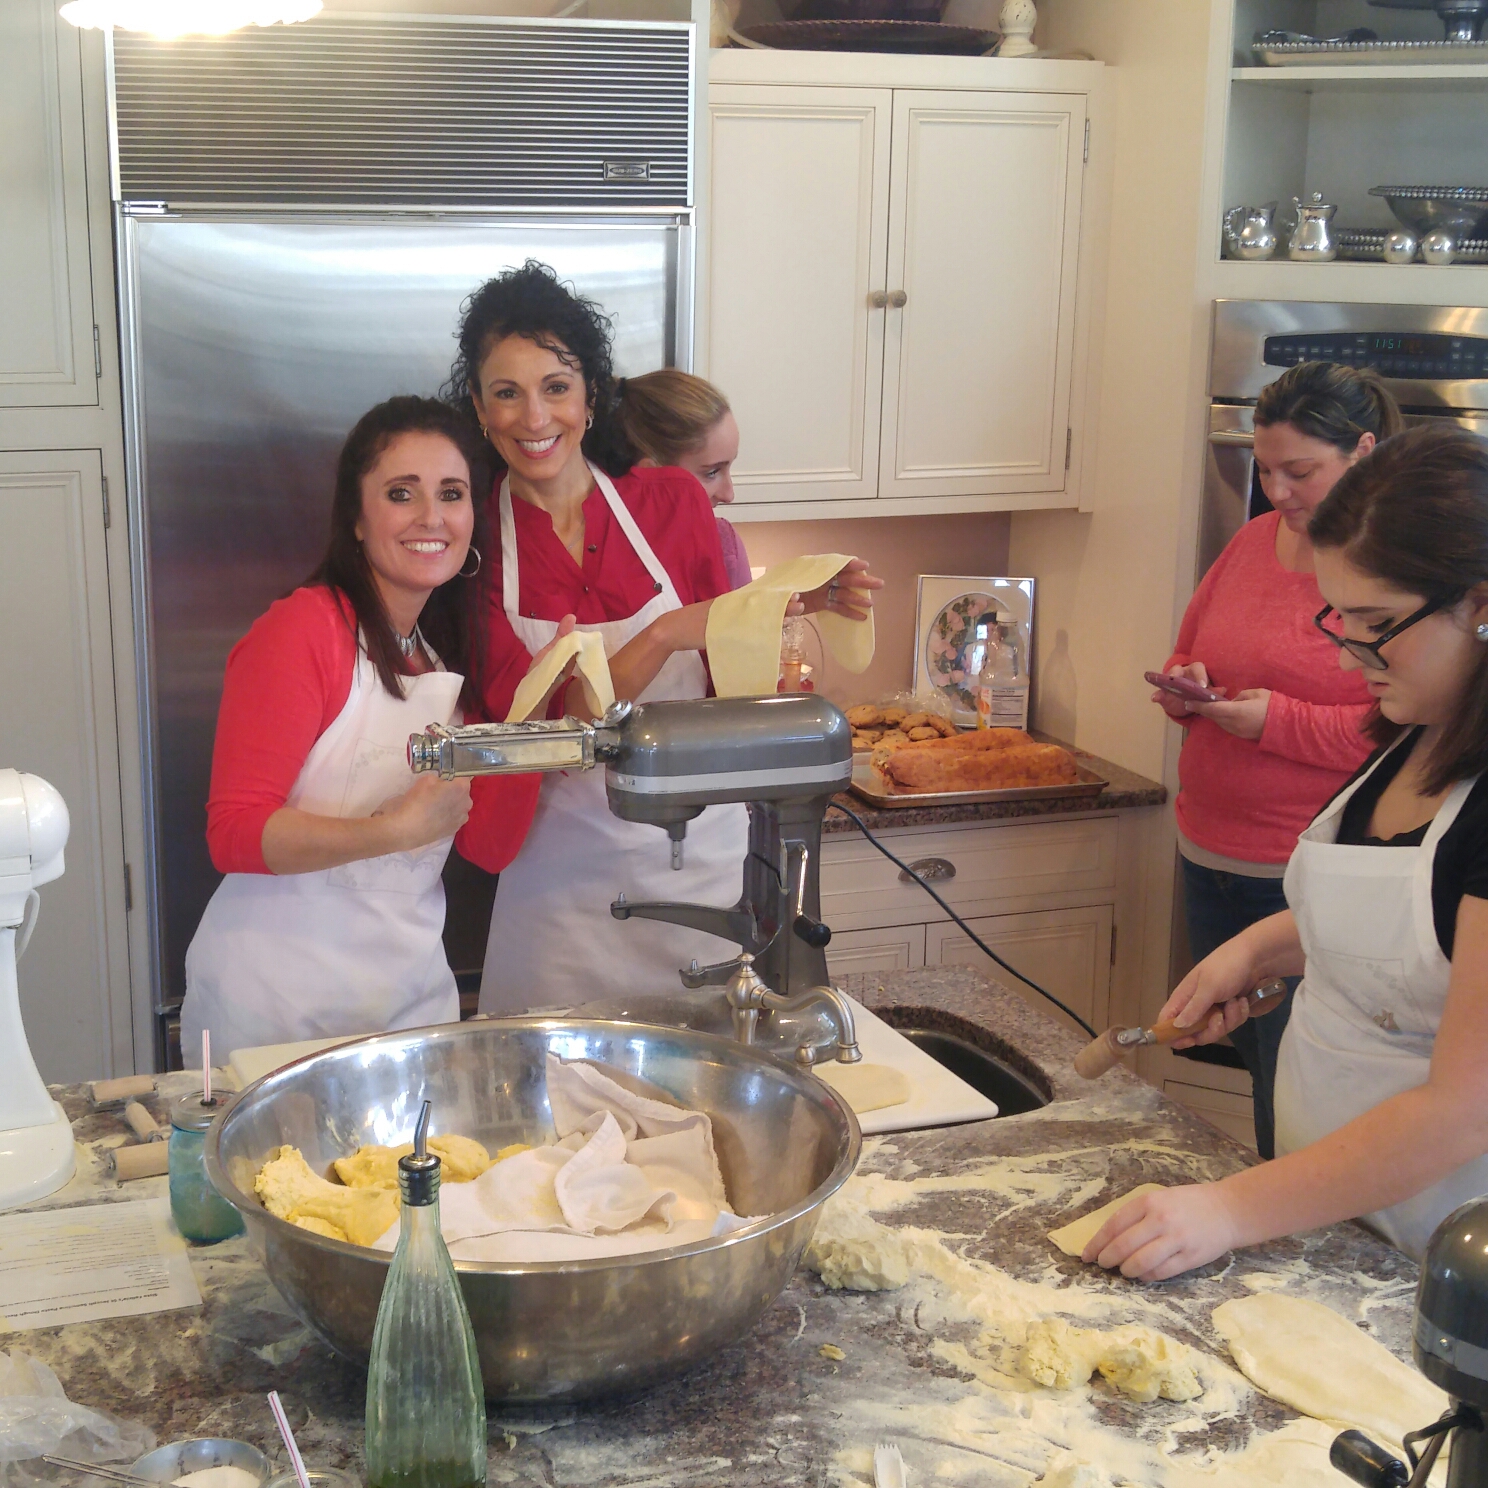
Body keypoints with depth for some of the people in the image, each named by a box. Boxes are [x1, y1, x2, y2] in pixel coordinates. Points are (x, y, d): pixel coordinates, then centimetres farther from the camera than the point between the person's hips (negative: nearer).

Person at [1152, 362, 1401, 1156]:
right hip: (1212, 864, 7)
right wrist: (1185, 686, 0)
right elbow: (1189, 653, 24)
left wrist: (1279, 722, -19)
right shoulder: (1254, 541, 12)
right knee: (1250, 1065, 16)